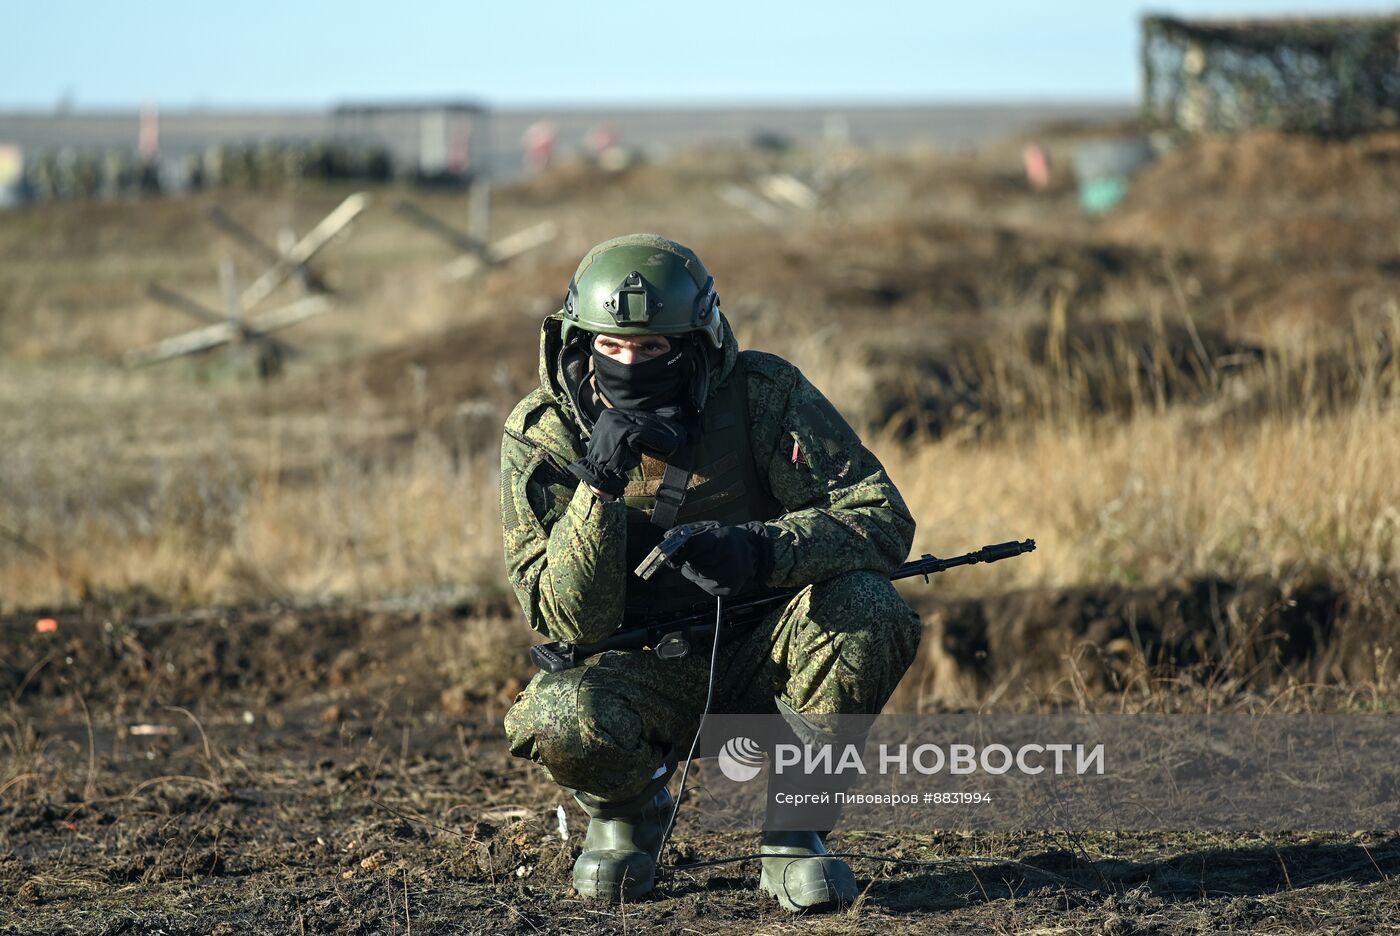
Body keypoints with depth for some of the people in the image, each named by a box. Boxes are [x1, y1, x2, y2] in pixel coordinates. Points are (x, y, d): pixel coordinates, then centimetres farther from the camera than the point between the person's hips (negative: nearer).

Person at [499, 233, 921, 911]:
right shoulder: (542, 435, -13)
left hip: (757, 653, 1)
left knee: (866, 610, -30)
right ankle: (626, 811, 5)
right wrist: (599, 485, -33)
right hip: (639, 669, -1)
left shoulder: (763, 395, -14)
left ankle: (793, 829, -9)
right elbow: (567, 621, -18)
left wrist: (764, 549, -37)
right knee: (561, 720, -34)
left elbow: (885, 521, -19)